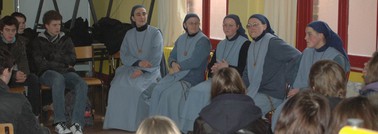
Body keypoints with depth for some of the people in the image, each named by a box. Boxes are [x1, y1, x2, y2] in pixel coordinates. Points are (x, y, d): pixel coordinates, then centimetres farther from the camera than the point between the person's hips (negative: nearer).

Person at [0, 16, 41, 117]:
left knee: (34, 79, -22)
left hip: (16, 73, 4)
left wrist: (23, 74, -21)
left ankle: (35, 115, -18)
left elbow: (23, 61, 1)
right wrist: (14, 75, -29)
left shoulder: (20, 42, 7)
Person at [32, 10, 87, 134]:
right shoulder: (39, 41, 12)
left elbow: (72, 59, 9)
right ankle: (59, 122, -39)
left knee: (82, 85, -30)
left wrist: (54, 56, 0)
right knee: (58, 79, -40)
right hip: (47, 73, -3)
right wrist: (63, 64, -2)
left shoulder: (66, 39, 22)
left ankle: (77, 123, -36)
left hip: (66, 72, 3)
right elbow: (40, 63, -2)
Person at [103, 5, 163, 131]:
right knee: (118, 85, -24)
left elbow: (156, 58, -10)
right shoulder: (129, 34, 10)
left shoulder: (155, 33, -3)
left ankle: (139, 123, -19)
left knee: (137, 87, -32)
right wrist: (138, 63, -16)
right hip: (131, 68, 4)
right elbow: (123, 56, 3)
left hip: (150, 70, -4)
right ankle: (120, 121, -15)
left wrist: (142, 70, -22)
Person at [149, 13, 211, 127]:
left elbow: (195, 62, -15)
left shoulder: (203, 40, -6)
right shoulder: (181, 39, 16)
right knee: (157, 90, -20)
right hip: (177, 74, 6)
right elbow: (171, 57, 18)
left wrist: (179, 66, -6)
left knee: (169, 93, -27)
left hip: (192, 78, -6)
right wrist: (173, 64, -6)